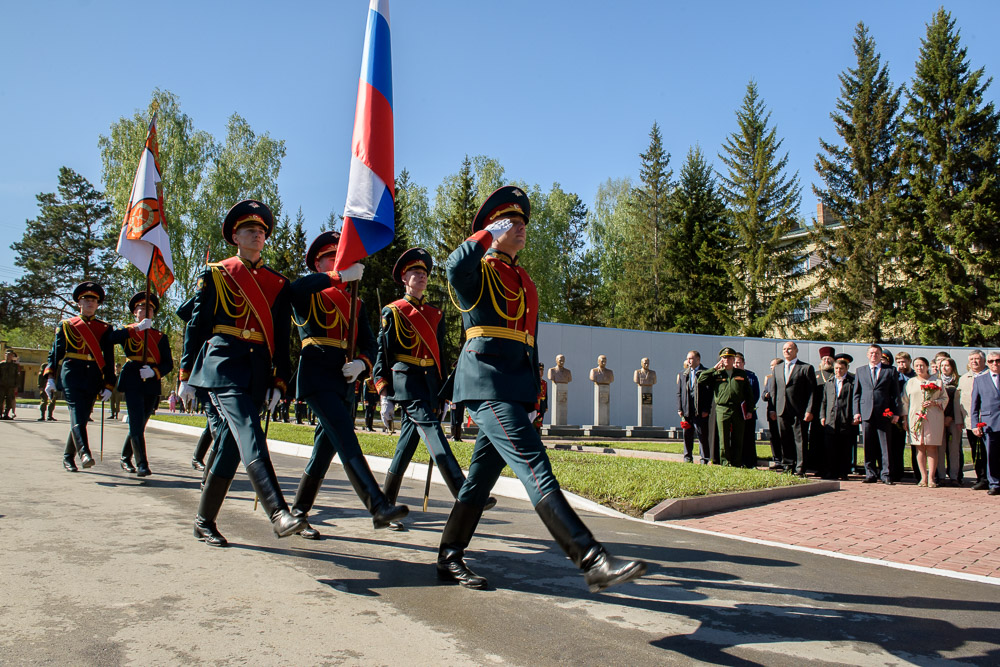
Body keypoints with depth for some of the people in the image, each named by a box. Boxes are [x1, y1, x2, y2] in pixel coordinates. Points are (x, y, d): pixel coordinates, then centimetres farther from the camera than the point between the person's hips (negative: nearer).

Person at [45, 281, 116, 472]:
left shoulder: (105, 329, 13)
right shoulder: (66, 325, 12)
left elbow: (109, 358, 9)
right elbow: (55, 352, 10)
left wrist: (108, 385, 3)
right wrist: (50, 377, -1)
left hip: (93, 378, 2)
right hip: (71, 375, -2)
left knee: (82, 417, 4)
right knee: (77, 414, -18)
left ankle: (68, 457, 17)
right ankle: (84, 453, -33)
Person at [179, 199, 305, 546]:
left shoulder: (278, 283, 16)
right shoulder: (215, 275, 9)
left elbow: (282, 337, 15)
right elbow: (195, 325, 8)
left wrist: (279, 382, 7)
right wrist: (186, 376, 5)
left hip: (258, 371, 4)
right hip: (222, 364, -4)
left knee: (231, 445, 6)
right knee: (250, 437, -20)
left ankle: (204, 521, 19)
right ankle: (278, 514, -31)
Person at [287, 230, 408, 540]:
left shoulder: (355, 303, 20)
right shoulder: (309, 293, 5)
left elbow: (369, 343, 14)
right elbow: (294, 289, -22)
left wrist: (361, 363, -9)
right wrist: (341, 276, -22)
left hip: (345, 381, 6)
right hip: (317, 377, -6)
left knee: (327, 445, 8)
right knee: (346, 439, -16)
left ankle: (299, 513, 21)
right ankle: (379, 507, -22)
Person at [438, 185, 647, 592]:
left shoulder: (524, 280, 24)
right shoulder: (478, 271, 1)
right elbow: (455, 266, -26)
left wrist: (534, 392, 21)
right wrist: (490, 234, -12)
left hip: (515, 385, 9)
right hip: (487, 379, -8)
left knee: (482, 474, 10)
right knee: (534, 466, -16)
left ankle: (449, 559, 21)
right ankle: (593, 561, -22)